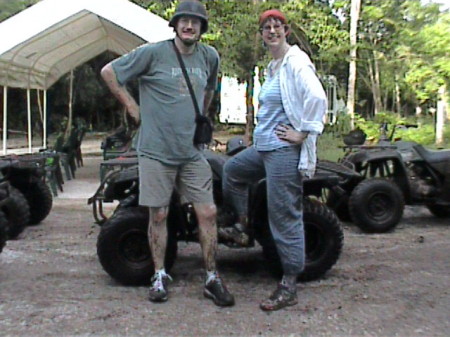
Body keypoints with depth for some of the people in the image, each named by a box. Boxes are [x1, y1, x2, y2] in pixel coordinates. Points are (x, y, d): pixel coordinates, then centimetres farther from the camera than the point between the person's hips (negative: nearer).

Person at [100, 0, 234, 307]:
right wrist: (133, 107, -3)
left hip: (193, 152, 4)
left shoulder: (210, 57, 8)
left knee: (208, 213, 1)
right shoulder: (153, 53, -6)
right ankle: (160, 276, 22)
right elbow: (109, 72, -1)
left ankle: (212, 279, 14)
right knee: (158, 215, 5)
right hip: (156, 151, -3)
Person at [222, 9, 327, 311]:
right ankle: (244, 224, 40)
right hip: (263, 147, 10)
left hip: (284, 151, -10)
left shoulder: (295, 63, -12)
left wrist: (303, 134, -21)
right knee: (232, 170, 28)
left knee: (285, 216, -6)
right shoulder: (273, 67, 17)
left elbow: (317, 98, -27)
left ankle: (290, 287, 3)